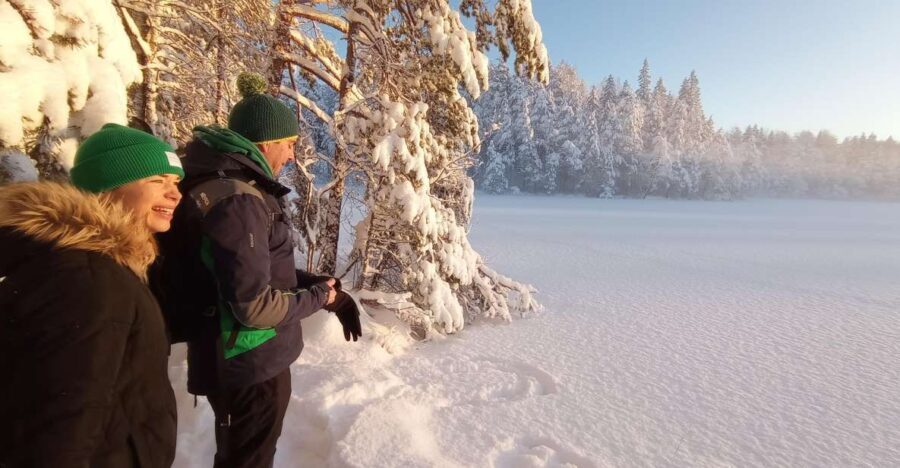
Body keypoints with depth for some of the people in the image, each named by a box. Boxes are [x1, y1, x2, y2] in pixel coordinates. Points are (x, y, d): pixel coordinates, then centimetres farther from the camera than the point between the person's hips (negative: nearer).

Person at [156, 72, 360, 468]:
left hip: (239, 362, 10)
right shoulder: (238, 200, -27)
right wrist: (318, 297, -13)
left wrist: (318, 282, 0)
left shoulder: (228, 186, 6)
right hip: (251, 367, -9)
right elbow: (254, 305, -29)